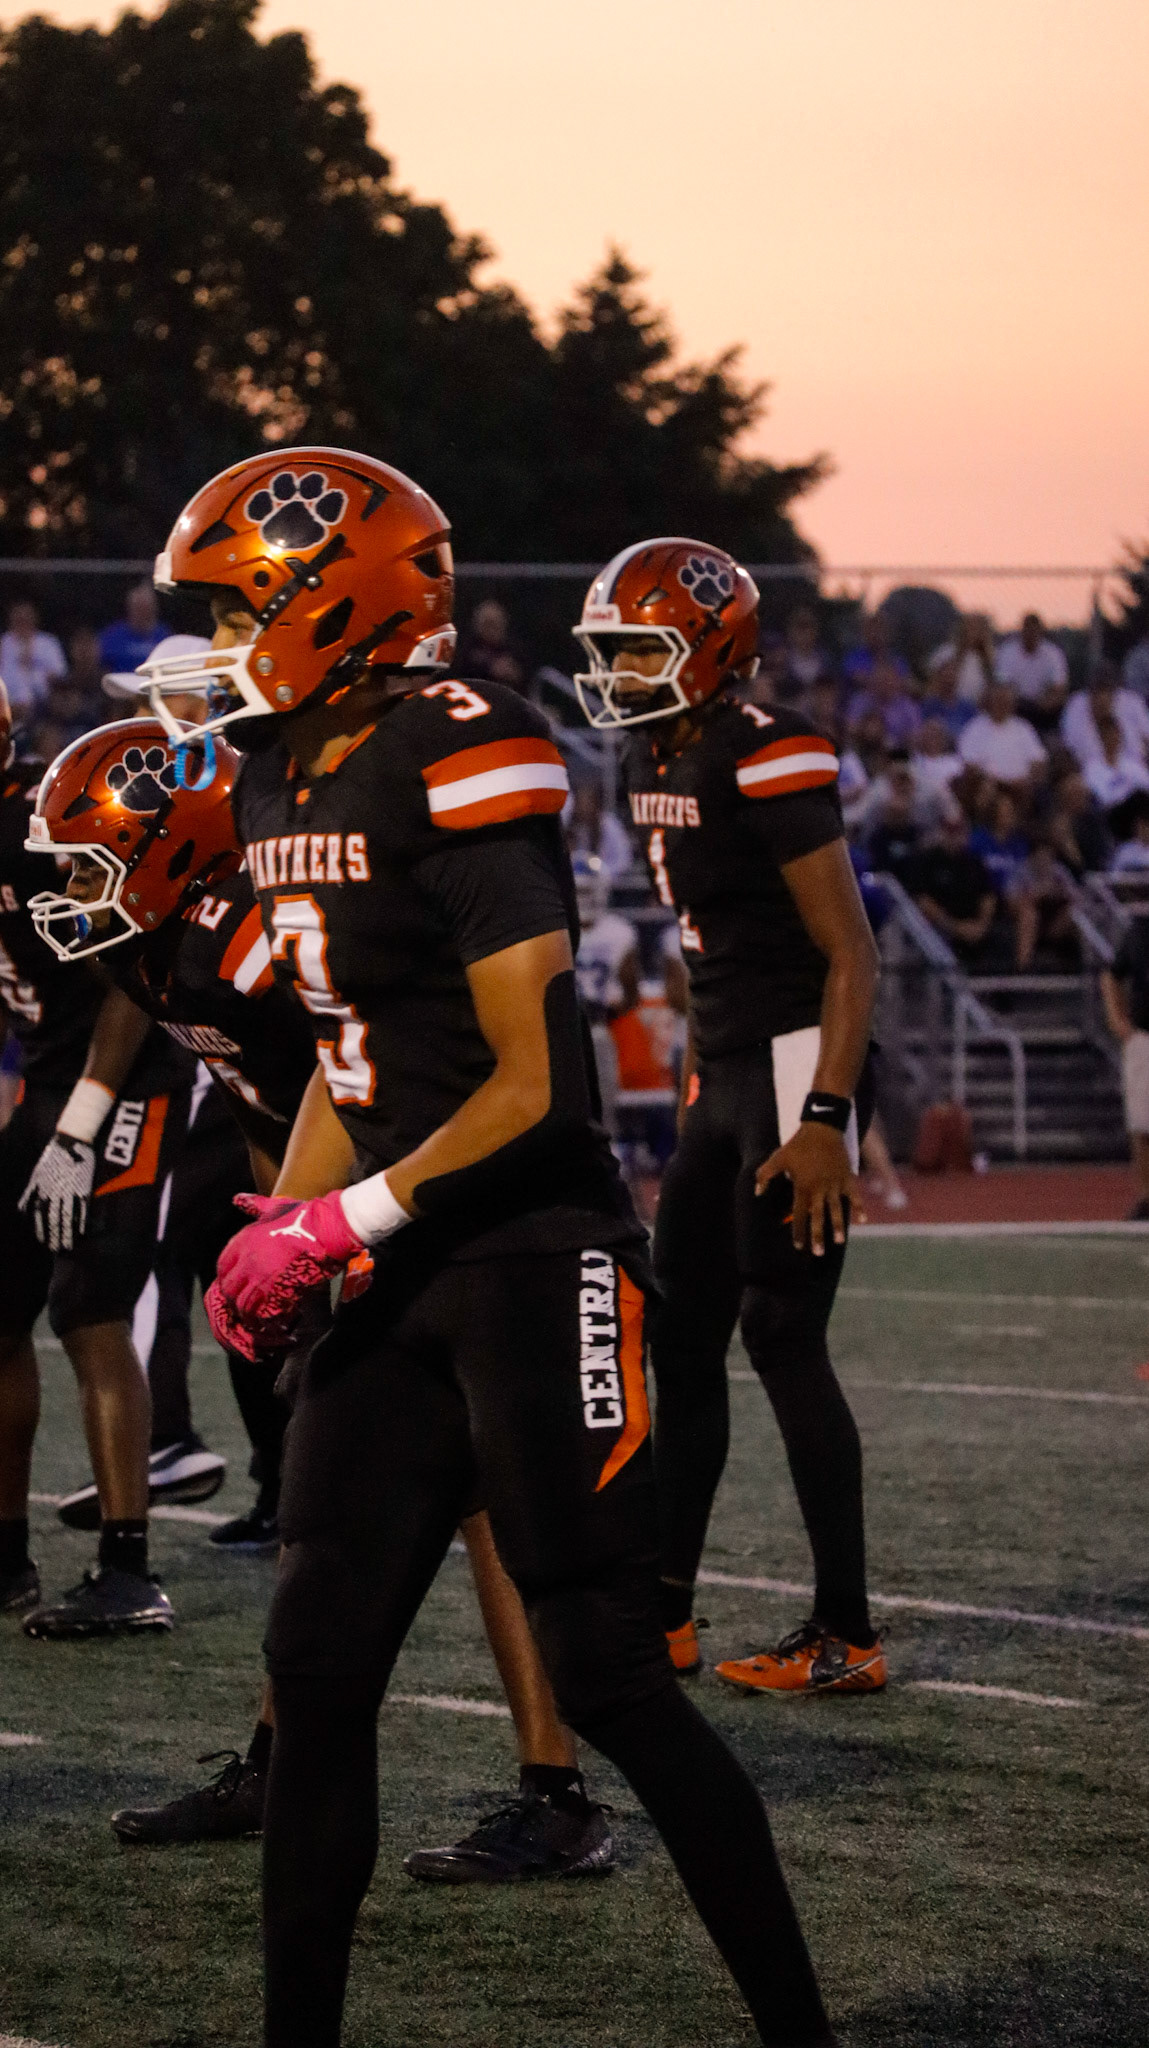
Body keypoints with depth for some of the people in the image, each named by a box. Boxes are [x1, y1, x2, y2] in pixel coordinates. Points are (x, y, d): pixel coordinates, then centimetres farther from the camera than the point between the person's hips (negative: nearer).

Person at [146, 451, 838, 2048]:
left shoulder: (460, 767, -16)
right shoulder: (286, 784, 11)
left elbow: (531, 1086, -18)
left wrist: (345, 1227, -15)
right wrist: (286, 1229, 5)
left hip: (538, 1266, -8)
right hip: (407, 1284, 8)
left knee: (606, 1674, -6)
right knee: (319, 1664, 5)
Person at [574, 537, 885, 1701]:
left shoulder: (770, 763, -17)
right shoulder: (657, 765, 10)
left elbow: (851, 954, -18)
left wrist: (824, 1119, -22)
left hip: (794, 1067, -9)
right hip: (723, 1073, 9)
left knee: (784, 1336, -7)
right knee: (682, 1333, 11)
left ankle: (846, 1636, -2)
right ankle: (663, 1615, 19)